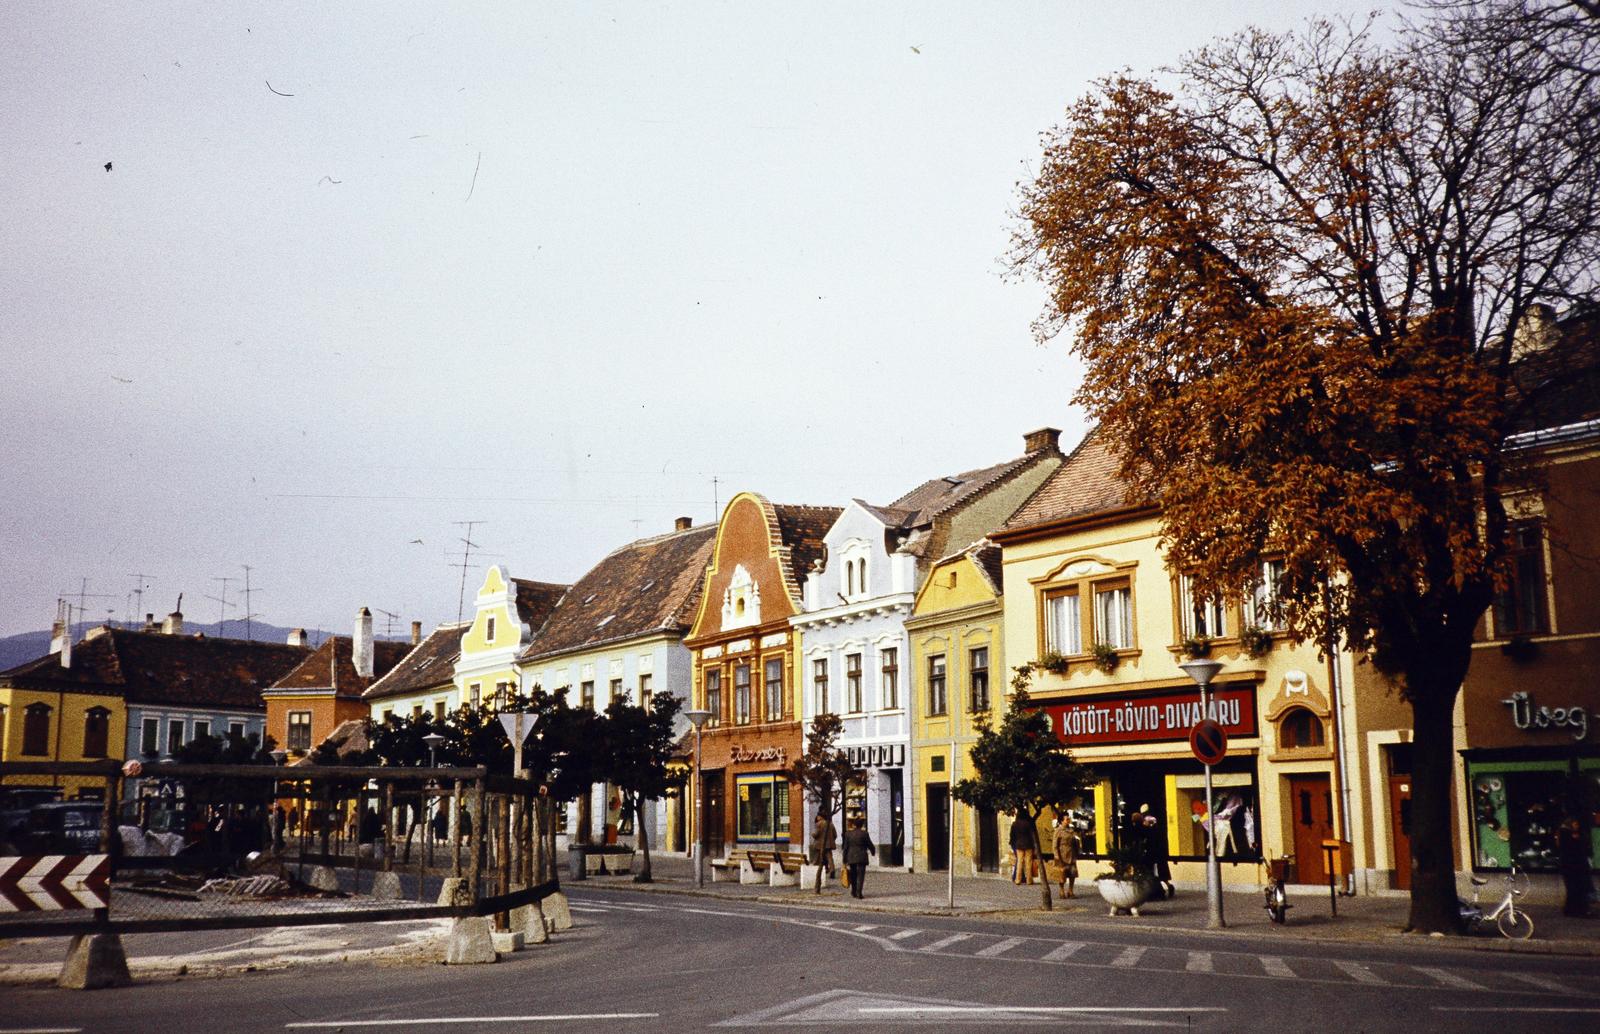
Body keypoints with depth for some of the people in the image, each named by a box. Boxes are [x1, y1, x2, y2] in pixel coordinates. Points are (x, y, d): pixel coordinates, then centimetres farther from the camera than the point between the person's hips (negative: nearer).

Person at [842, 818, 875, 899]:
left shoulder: (848, 834, 2)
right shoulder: (864, 834, -5)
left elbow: (846, 848, 4)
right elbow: (870, 845, 4)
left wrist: (845, 861, 8)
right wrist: (873, 851, 27)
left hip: (851, 858, 3)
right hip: (861, 857, -3)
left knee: (853, 876, 16)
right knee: (860, 875, -3)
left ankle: (854, 892, 25)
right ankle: (859, 893, -13)